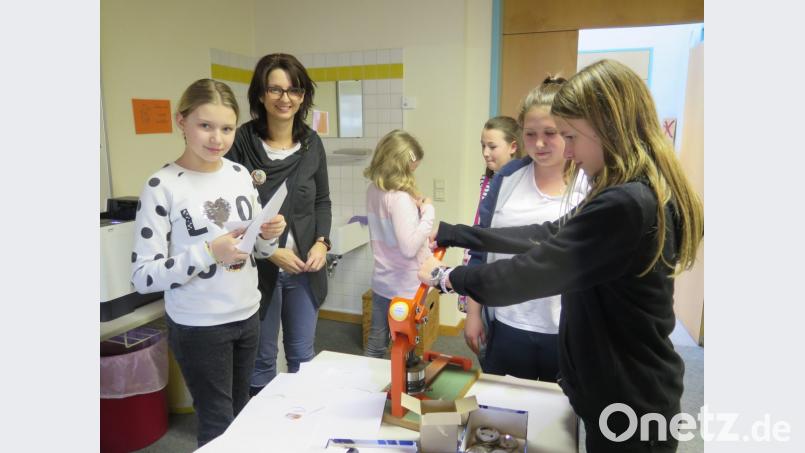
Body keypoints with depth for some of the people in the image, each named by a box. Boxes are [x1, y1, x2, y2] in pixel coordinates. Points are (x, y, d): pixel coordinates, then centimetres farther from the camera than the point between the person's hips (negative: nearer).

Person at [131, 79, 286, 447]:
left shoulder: (240, 174, 1)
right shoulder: (162, 186, -15)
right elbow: (142, 276, -16)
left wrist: (269, 236, -11)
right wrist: (208, 253, -27)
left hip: (246, 316, 5)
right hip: (197, 327, -5)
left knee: (240, 414, 21)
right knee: (218, 424, 10)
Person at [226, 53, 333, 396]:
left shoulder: (312, 143, 2)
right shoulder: (242, 142, -11)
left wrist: (322, 242, -6)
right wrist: (269, 251, -16)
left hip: (305, 266, 4)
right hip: (259, 267, -3)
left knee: (302, 354, 19)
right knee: (262, 357, 14)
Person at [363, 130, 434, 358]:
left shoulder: (373, 191, 2)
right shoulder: (400, 198, -24)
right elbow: (409, 248, -30)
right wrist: (428, 212, -21)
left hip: (381, 283, 7)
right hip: (406, 288, -7)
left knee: (375, 345, 19)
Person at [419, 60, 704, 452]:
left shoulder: (626, 205, -29)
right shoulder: (638, 195, 4)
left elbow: (531, 273, -26)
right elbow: (549, 236, 5)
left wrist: (446, 277, -9)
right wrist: (449, 234, 3)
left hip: (628, 406, -9)